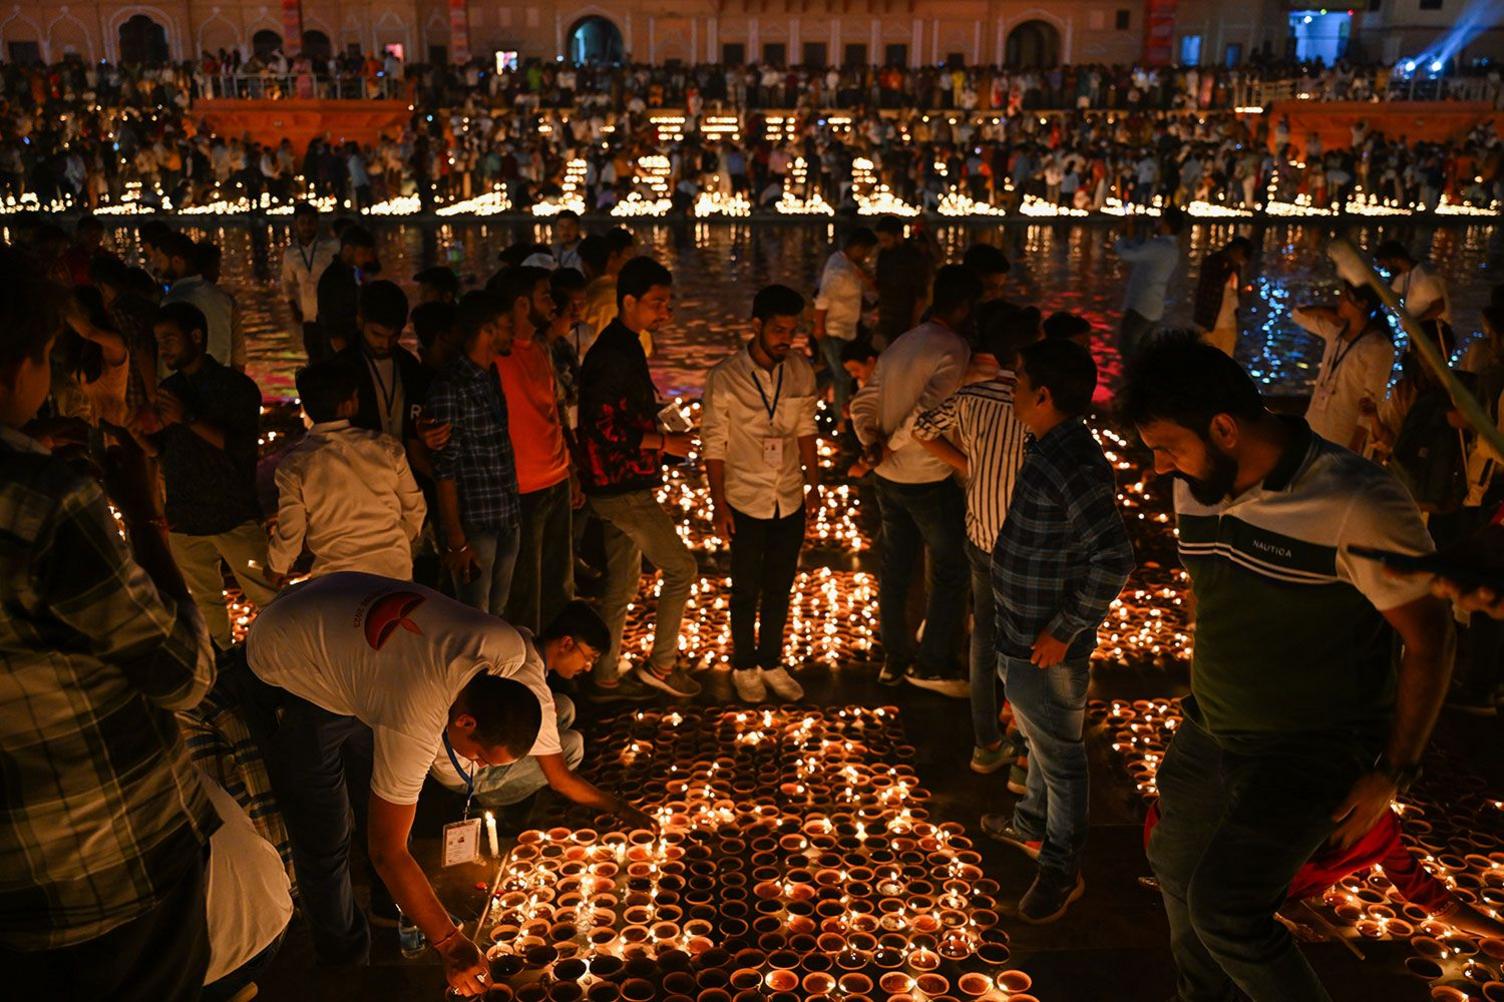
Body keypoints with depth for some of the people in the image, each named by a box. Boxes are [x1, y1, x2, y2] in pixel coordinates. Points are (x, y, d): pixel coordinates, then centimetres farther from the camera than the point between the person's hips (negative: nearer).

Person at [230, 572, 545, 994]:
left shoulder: (508, 646, -25)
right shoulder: (412, 723, -41)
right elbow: (386, 852, -29)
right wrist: (450, 944, -22)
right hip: (290, 678, -6)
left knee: (383, 810, 13)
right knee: (324, 841, 0)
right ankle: (343, 958, 24)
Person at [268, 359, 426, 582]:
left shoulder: (295, 465, -10)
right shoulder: (386, 447, -6)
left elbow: (290, 529, -2)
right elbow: (415, 507, 5)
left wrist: (277, 566, 19)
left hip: (334, 582, -1)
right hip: (395, 570, 1)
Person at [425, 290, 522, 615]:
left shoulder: (492, 379, 10)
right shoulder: (449, 387, -14)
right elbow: (445, 469, -15)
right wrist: (456, 540, -16)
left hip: (508, 519, 7)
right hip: (474, 525, -7)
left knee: (499, 615, 17)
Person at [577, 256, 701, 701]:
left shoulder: (622, 346, 13)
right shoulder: (614, 355, -20)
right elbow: (606, 429, -24)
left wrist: (659, 432, 13)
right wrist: (664, 442, -17)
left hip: (618, 486, 10)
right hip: (623, 489, -10)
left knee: (622, 582, 16)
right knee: (681, 568, -1)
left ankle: (605, 677, 25)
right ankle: (661, 665, 10)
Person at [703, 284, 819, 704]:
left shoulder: (801, 371, -4)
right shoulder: (724, 377, -15)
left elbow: (806, 430, 7)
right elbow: (714, 444, -9)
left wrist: (814, 484, 8)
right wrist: (719, 504, -9)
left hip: (790, 499, 3)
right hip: (746, 501, -3)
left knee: (779, 588, 15)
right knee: (746, 590, 11)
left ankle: (772, 663, 33)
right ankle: (744, 666, 31)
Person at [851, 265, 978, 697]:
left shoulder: (900, 345, 8)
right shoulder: (954, 352, -17)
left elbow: (862, 404, 7)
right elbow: (926, 413, -28)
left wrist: (873, 444, -1)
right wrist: (889, 447, -15)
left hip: (889, 479, 8)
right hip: (931, 481, -8)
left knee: (895, 568, 16)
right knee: (951, 572, 8)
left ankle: (894, 659, 27)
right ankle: (930, 665, 14)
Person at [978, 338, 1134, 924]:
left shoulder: (1076, 466, -28)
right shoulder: (1050, 451, 4)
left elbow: (1114, 558, -34)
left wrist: (1065, 631, -27)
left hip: (1045, 650, -10)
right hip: (1019, 636, 10)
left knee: (1058, 755, 8)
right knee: (1039, 740, 27)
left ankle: (1061, 870, 25)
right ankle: (1033, 824, 49)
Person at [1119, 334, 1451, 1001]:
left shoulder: (1357, 507, -25)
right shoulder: (1195, 490, -3)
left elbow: (1427, 639, -15)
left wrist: (1393, 773, -13)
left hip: (1312, 752, -7)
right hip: (1211, 732, 7)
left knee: (1222, 908, -15)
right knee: (1175, 867, 19)